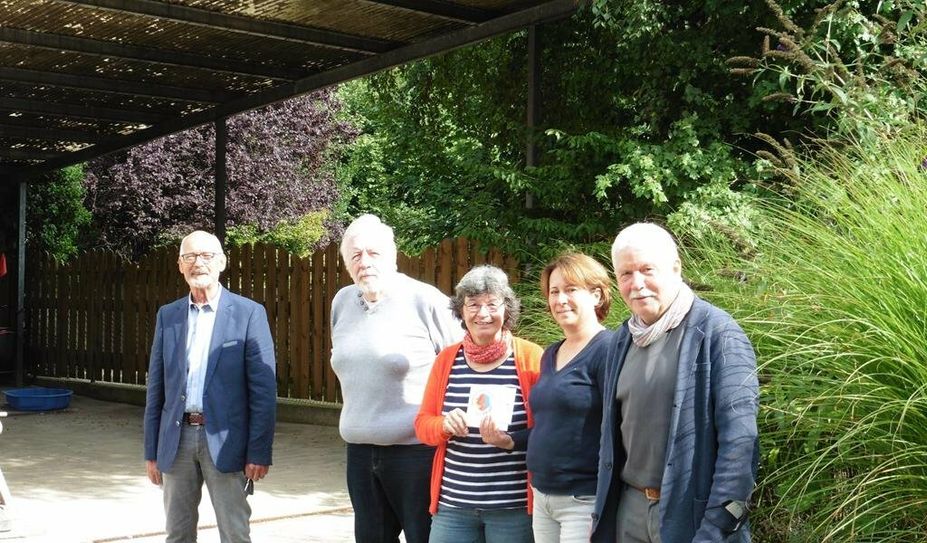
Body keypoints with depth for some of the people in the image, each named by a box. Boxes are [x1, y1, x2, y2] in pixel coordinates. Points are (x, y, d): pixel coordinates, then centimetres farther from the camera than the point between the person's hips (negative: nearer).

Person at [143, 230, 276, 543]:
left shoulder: (249, 313, -4)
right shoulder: (168, 316, 9)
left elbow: (263, 390, -7)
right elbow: (156, 388, 11)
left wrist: (259, 452, -11)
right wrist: (152, 451, 9)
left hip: (225, 441, -4)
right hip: (177, 439, 4)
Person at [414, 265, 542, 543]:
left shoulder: (531, 357, -6)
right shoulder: (447, 359, 7)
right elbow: (422, 423, 10)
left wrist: (511, 441, -21)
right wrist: (445, 425, -11)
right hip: (452, 505, 4)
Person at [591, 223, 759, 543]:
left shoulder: (715, 332, -13)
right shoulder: (624, 339, 7)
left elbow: (739, 437, -18)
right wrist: (602, 512, 12)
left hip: (691, 514, -6)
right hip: (630, 508, 6)